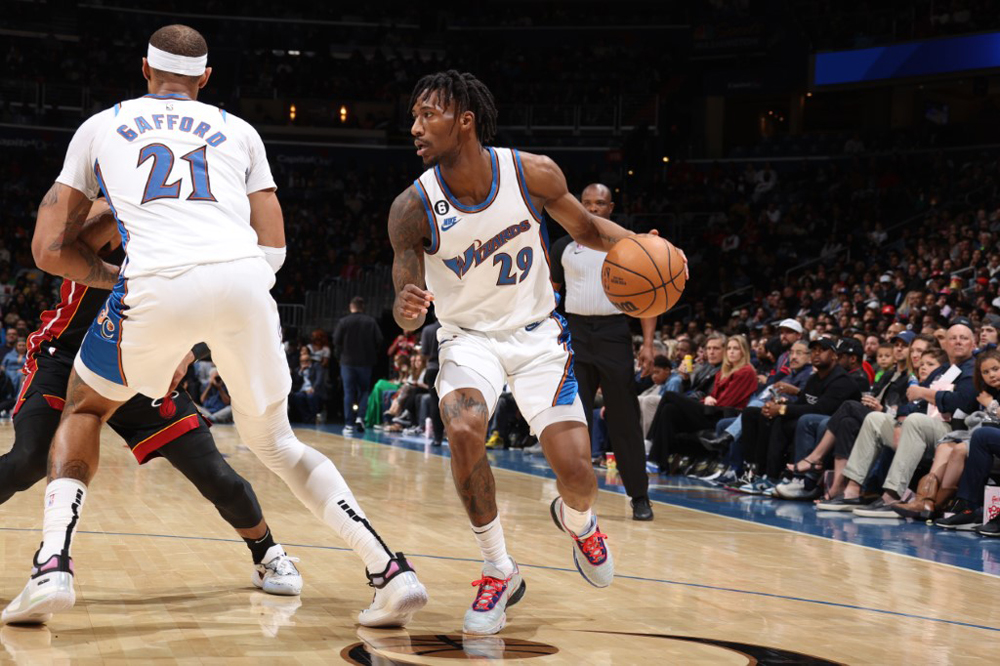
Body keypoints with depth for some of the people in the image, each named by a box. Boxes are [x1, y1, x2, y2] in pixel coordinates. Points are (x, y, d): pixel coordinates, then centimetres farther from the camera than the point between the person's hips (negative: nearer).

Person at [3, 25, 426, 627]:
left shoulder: (100, 128, 27)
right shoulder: (238, 131, 29)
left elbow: (50, 248, 23)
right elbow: (274, 248, 23)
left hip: (158, 284, -1)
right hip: (245, 278, 2)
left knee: (84, 409, 27)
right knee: (276, 443, 21)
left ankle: (53, 567, 8)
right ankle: (393, 571, 7)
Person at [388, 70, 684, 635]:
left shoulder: (533, 173, -16)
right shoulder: (413, 208, -18)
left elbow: (585, 227, 2)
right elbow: (408, 302, -14)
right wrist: (407, 312, -39)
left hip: (537, 333, 1)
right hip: (469, 337, 0)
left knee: (576, 473, -10)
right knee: (463, 431, -32)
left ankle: (577, 520, 32)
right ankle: (500, 572, -11)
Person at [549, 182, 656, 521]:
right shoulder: (563, 247, 9)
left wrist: (648, 343, -8)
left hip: (614, 333, -2)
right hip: (575, 333, 2)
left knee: (624, 420, 0)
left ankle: (639, 497, 8)